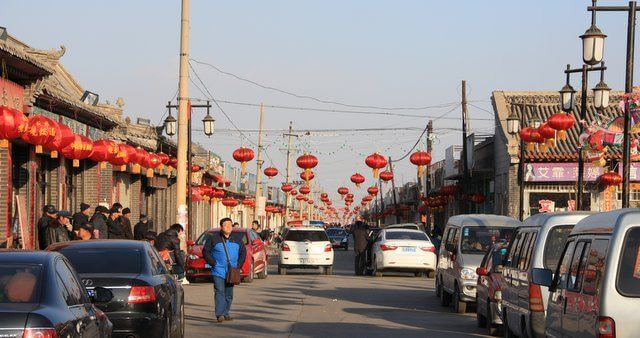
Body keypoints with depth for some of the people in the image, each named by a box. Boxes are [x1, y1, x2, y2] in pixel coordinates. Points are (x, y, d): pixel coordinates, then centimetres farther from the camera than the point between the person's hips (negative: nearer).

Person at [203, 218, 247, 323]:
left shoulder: (236, 240, 11)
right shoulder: (214, 238, -1)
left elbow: (243, 252, 22)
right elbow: (205, 251, 1)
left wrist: (238, 265, 9)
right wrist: (213, 263, -8)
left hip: (231, 272, 5)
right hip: (218, 271, -5)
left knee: (229, 294, 8)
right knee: (219, 292, -14)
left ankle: (225, 314, 16)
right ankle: (219, 314, -19)